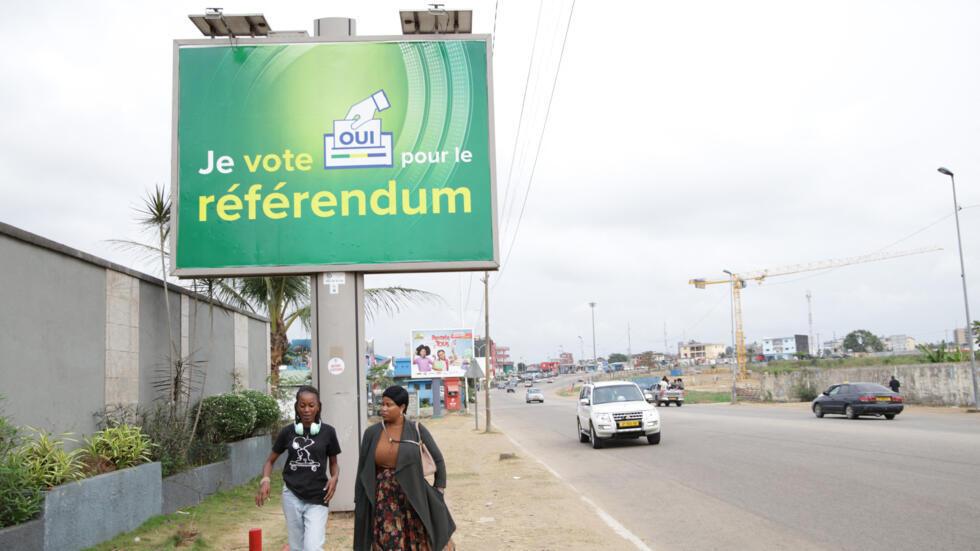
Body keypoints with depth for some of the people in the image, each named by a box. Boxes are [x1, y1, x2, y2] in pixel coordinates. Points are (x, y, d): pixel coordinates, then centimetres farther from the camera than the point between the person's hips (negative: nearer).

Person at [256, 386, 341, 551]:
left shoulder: (327, 432, -4)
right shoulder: (287, 431, 0)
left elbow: (333, 462, 8)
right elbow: (270, 460, 10)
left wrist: (334, 478, -13)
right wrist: (265, 480, -10)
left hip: (317, 498, -2)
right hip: (291, 495, 2)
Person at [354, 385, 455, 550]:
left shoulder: (417, 430, -5)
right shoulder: (372, 433, 0)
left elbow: (438, 459, 4)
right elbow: (362, 470, 6)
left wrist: (438, 492, 2)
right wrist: (359, 504, 6)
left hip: (412, 501, -1)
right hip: (384, 503, 1)